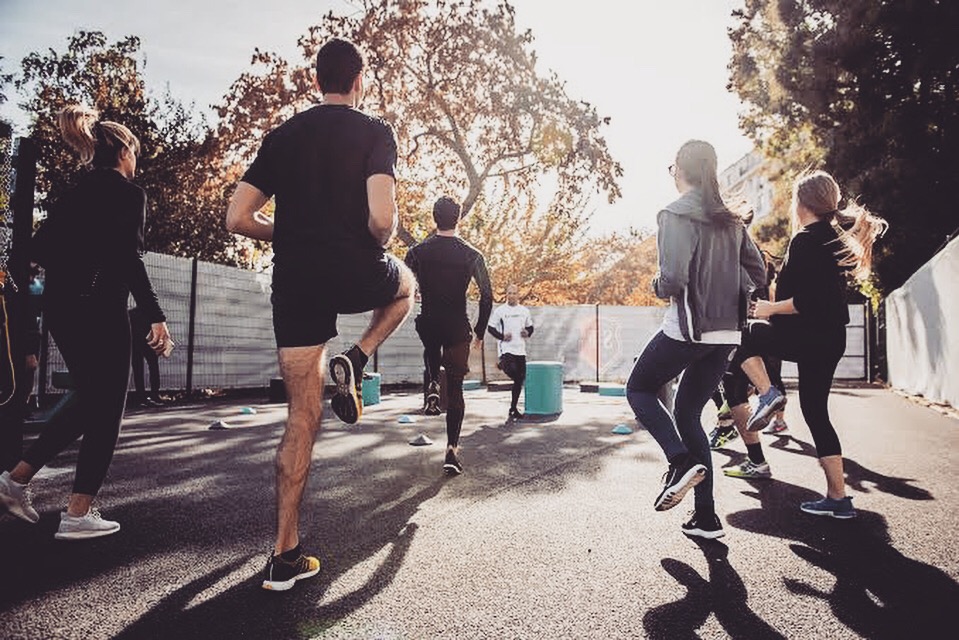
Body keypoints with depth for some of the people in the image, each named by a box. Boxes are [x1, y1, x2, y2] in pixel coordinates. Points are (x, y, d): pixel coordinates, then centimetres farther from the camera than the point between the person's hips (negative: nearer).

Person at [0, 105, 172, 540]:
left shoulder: (76, 191, 15)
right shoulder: (129, 193, -7)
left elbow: (41, 247, 12)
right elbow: (130, 260, -17)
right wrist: (156, 317, -17)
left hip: (60, 308, 8)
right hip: (99, 310, -8)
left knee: (88, 403, 20)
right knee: (105, 411, 2)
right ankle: (78, 514, 5)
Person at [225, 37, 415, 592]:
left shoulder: (283, 135, 13)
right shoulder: (374, 132, 0)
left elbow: (238, 219, 8)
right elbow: (382, 218, -16)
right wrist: (381, 243, 6)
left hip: (295, 283, 4)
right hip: (354, 273, -4)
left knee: (303, 417, 10)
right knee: (406, 284, 33)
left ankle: (286, 556, 12)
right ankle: (354, 361, 8)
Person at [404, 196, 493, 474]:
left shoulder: (418, 252, -1)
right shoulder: (472, 255, -3)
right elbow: (487, 296, -4)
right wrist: (479, 332, 6)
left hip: (428, 324, 1)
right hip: (457, 327, -1)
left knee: (432, 351, 38)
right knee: (455, 389, 6)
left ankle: (432, 387, 12)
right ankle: (452, 449, 0)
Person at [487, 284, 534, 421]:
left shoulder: (524, 311, 11)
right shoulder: (500, 310, 0)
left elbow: (530, 327, 21)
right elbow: (491, 328, 2)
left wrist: (527, 333, -1)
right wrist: (502, 336, -12)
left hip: (520, 349, 4)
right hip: (506, 349, -4)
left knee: (519, 380, 7)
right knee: (512, 371, -32)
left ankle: (514, 409, 18)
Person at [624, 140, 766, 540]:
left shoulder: (675, 215, -11)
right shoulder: (730, 219, 11)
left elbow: (673, 279, -20)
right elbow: (757, 274, 14)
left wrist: (657, 286, 1)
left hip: (687, 329, -7)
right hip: (726, 333, 7)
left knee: (639, 389, 15)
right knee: (688, 413, 15)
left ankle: (682, 461, -7)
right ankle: (706, 516, 14)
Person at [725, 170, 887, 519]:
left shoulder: (805, 240, -14)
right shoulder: (836, 235, 14)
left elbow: (806, 302, -22)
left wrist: (770, 309, -10)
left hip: (807, 335, -9)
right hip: (830, 337, 9)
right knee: (816, 412, 13)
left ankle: (767, 394, -4)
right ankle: (838, 498, 16)